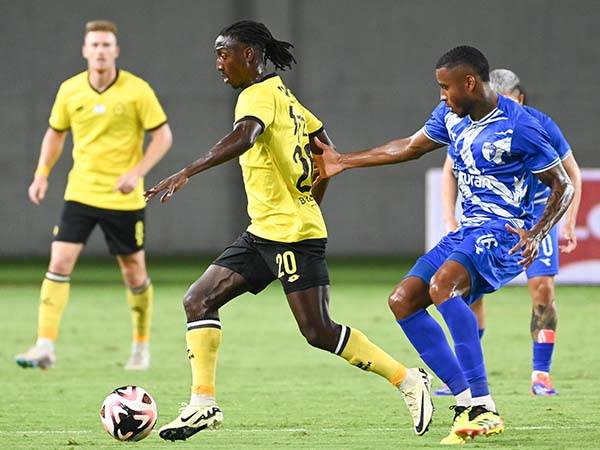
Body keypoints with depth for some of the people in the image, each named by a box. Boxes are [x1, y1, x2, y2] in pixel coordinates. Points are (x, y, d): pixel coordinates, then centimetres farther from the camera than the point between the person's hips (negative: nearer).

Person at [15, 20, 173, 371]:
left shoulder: (137, 90, -10)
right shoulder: (69, 91, 0)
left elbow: (163, 136, -7)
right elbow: (56, 132, 16)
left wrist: (136, 172, -19)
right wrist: (42, 174, 5)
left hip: (125, 198, -2)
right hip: (80, 194, 2)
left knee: (133, 273, 7)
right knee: (59, 264, -11)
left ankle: (142, 345, 28)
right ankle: (45, 348, -13)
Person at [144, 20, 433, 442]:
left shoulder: (259, 94, -13)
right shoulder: (282, 94, 16)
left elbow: (244, 137, -34)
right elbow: (326, 149, 22)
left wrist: (186, 173, -44)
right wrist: (310, 204, 28)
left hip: (292, 234, -10)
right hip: (263, 233, 10)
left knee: (319, 332, -10)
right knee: (199, 300, 2)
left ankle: (408, 380, 2)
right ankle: (203, 403, 1)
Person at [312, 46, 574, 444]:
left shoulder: (519, 128, -15)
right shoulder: (450, 115, 8)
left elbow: (563, 187, -8)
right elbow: (410, 147, 24)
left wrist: (537, 234, -24)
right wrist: (344, 161, 29)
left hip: (505, 235, -9)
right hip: (468, 232, 9)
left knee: (442, 284, -34)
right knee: (403, 300, -1)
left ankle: (483, 407, -38)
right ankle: (467, 400, -7)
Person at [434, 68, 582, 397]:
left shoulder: (541, 126, -18)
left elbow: (571, 174, -3)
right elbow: (450, 173, 1)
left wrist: (569, 224, -8)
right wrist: (450, 223, -7)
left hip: (535, 211, -1)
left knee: (543, 287, -14)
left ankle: (541, 374, -6)